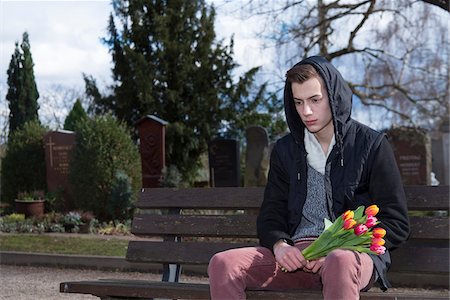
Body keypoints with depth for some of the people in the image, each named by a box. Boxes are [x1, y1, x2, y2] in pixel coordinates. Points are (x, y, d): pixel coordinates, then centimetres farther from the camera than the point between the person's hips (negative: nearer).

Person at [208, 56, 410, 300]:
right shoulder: (285, 150, 18)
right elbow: (271, 214, 19)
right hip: (295, 253, 4)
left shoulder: (371, 144, 5)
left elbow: (396, 224, 2)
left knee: (340, 263, -42)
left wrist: (338, 249, -12)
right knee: (222, 264, -22)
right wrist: (279, 245, -6)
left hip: (352, 253, -4)